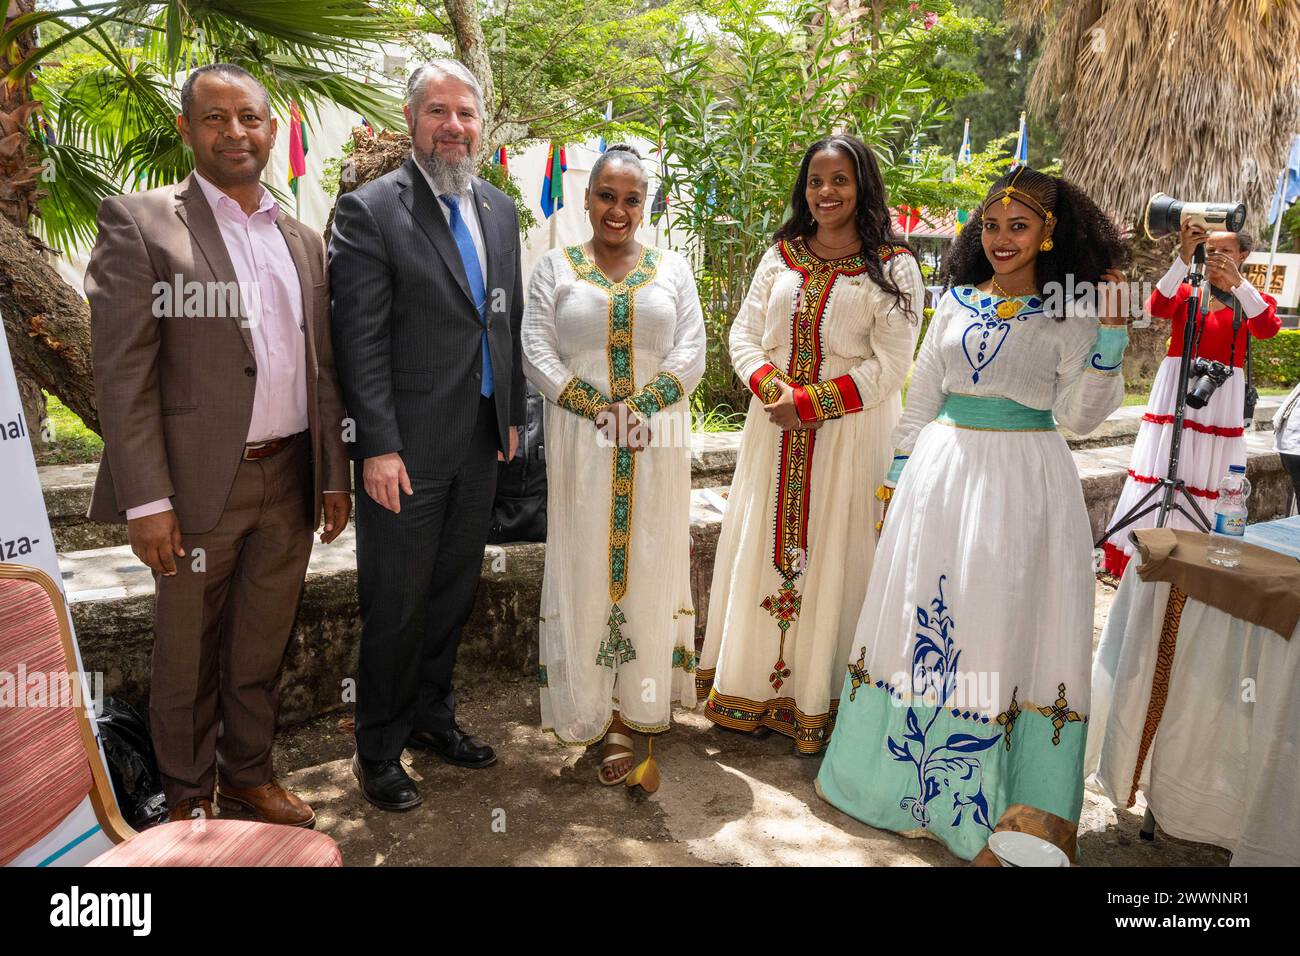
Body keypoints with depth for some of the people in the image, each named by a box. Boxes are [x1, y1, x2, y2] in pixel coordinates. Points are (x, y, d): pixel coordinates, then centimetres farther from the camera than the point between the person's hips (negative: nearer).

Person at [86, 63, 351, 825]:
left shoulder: (303, 240, 11)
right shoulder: (139, 223, -4)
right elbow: (123, 372, -10)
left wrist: (335, 474, 9)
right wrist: (147, 500, -15)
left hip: (291, 480, 4)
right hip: (200, 485, -4)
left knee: (262, 648, 17)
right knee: (188, 654, 13)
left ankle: (250, 772, 37)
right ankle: (189, 795, 34)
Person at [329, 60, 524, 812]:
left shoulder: (500, 210, 12)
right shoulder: (371, 210, -8)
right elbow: (361, 342, -12)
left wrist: (512, 413, 12)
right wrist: (378, 447, -16)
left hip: (481, 442, 6)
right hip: (408, 447, -6)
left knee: (455, 590, 17)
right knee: (398, 603, 5)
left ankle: (432, 714, 37)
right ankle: (379, 748, 25)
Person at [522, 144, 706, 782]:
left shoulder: (672, 269, 10)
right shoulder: (555, 268, 8)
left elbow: (691, 353, 1)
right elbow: (537, 354, -3)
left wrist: (638, 410, -12)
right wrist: (599, 410, -13)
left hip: (657, 448, 1)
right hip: (582, 448, -1)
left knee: (649, 571, 4)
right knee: (585, 572, 2)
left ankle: (631, 714, 15)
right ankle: (590, 709, 15)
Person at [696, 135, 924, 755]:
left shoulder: (893, 268, -3)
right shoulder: (781, 256, 10)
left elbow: (888, 366, -10)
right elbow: (744, 333, 7)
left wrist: (809, 402, -16)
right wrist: (771, 387, -12)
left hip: (849, 432, -4)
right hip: (776, 428, 4)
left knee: (832, 557, 2)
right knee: (763, 548, 9)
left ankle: (819, 701, 18)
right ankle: (754, 689, 25)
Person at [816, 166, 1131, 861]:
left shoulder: (1070, 314, 0)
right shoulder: (956, 301, 8)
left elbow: (1078, 416, -5)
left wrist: (1109, 338, -14)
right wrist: (897, 479, 11)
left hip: (1025, 484, -3)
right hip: (941, 473, 3)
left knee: (1004, 624, 3)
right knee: (924, 621, 9)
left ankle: (993, 803, 22)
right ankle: (900, 776, 28)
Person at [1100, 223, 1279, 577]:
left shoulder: (1251, 300, 10)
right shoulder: (1185, 291, 8)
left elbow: (1267, 328, -13)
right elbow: (1157, 307, -14)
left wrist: (1237, 281, -24)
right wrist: (1183, 259, -25)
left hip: (1221, 399, 1)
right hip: (1176, 393, -1)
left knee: (1208, 478, 1)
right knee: (1163, 473, -2)